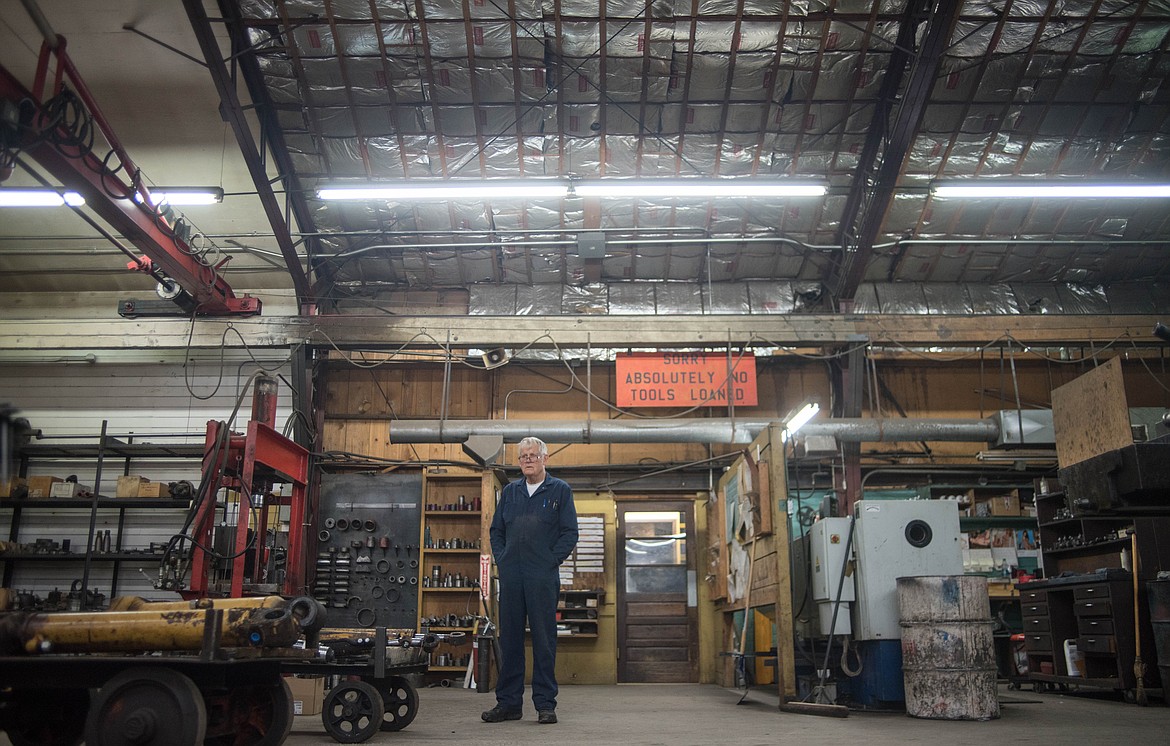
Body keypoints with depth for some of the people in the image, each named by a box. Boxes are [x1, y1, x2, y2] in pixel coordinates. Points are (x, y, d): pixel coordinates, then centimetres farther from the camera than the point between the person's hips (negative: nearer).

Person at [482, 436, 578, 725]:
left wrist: (550, 561, -7)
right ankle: (509, 702, 15)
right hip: (510, 576, 4)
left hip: (543, 578, -4)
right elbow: (496, 530, 18)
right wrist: (501, 560, 6)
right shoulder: (510, 491, 15)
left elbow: (569, 533, 0)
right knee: (509, 639, 7)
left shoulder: (560, 490, 5)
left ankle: (545, 704, 7)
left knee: (544, 639, -1)